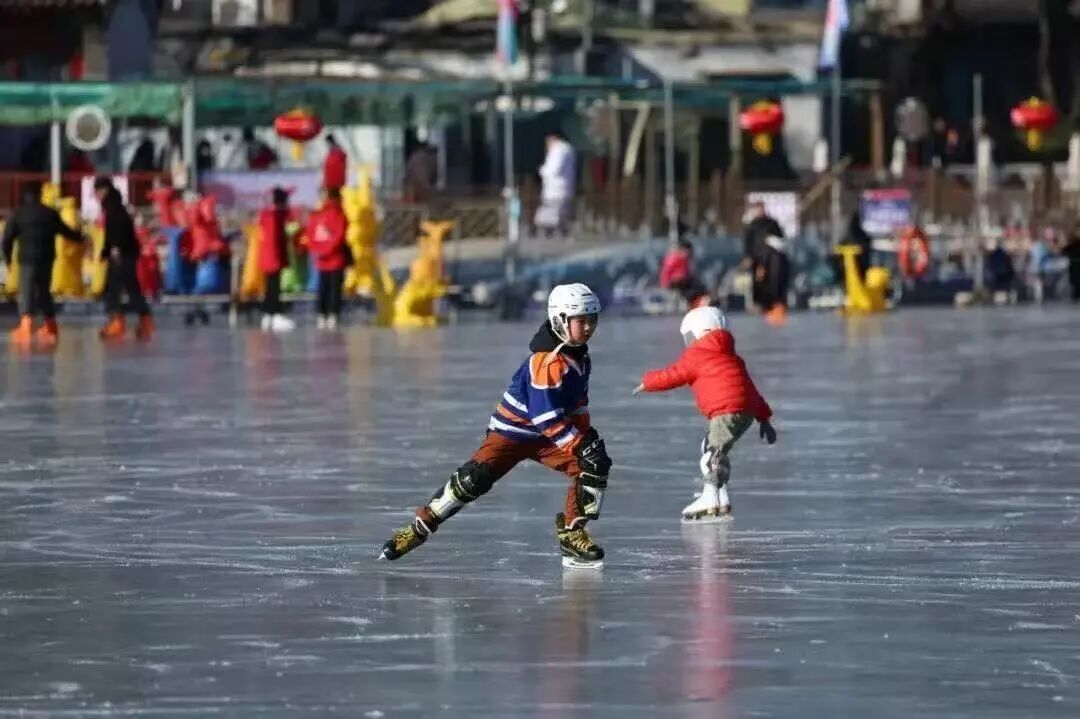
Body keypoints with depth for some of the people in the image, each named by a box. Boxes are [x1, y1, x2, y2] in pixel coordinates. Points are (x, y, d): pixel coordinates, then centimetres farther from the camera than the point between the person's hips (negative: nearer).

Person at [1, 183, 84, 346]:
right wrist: (80, 237, 40)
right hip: (46, 259, 4)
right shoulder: (50, 214, 7)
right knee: (44, 292, 19)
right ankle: (50, 328, 26)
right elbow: (65, 231, 20)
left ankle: (26, 326, -27)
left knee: (27, 293, -9)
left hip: (28, 259, -4)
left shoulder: (18, 214, -1)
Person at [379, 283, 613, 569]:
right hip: (513, 428, -8)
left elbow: (578, 399, 16)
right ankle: (420, 527, -5)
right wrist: (580, 443, -28)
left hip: (547, 435, 8)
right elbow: (547, 418, -30)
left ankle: (572, 534, -1)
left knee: (595, 465, -10)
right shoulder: (546, 362, -28)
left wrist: (586, 433, 8)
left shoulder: (579, 353, 1)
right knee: (473, 479, -18)